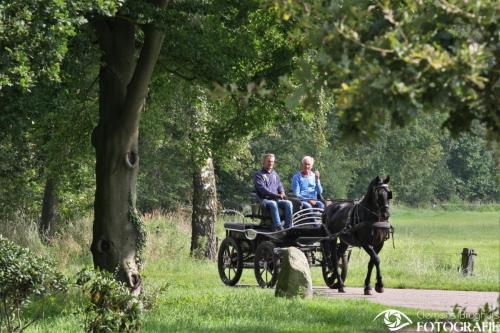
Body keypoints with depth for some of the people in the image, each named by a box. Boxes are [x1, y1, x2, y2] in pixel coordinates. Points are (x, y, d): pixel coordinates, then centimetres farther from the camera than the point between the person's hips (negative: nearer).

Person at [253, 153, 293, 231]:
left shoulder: (275, 174, 25)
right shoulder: (258, 174, 4)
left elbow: (280, 186, 22)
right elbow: (262, 188, -10)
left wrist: (282, 193, -4)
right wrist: (276, 195, -19)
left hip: (276, 199, 6)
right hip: (264, 200, -6)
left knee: (288, 203, -23)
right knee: (273, 204, -38)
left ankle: (288, 227, -29)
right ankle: (278, 227, -48)